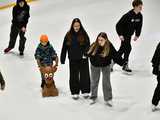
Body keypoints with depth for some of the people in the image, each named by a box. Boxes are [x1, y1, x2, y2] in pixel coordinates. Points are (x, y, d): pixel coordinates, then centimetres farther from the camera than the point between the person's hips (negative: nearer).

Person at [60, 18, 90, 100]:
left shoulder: (84, 34, -3)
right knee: (74, 77, 6)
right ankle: (75, 92, 16)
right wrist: (62, 59, 3)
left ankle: (85, 91, 18)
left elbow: (88, 45, -5)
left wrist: (85, 53, -22)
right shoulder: (68, 35, 1)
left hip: (83, 59, -1)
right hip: (73, 60, 1)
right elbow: (64, 48, 4)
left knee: (84, 75, 4)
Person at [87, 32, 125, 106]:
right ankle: (93, 97, 34)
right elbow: (88, 53, -6)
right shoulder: (94, 46, -22)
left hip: (105, 66, -2)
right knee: (94, 82, 15)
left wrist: (122, 62, -26)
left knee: (106, 82, 0)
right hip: (95, 66, 2)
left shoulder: (110, 47, -24)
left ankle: (108, 99, 13)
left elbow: (115, 55, -22)